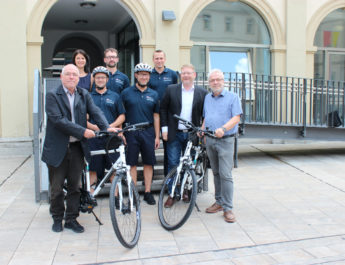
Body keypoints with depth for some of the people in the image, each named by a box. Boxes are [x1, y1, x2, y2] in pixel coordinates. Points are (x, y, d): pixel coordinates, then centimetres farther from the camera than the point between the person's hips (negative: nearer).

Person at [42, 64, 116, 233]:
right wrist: (83, 131, -23)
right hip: (57, 148, -3)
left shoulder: (84, 95, 8)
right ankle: (57, 218, 26)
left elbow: (95, 112, -4)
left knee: (74, 186, 10)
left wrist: (106, 127, -24)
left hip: (77, 147, 3)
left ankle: (71, 219, 22)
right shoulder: (52, 95, -6)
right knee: (56, 187, 8)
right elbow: (58, 119, -18)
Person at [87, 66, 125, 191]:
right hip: (93, 137, 0)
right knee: (93, 168, 2)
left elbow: (122, 116, 8)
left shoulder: (115, 96, 13)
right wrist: (94, 127, -12)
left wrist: (111, 126, -9)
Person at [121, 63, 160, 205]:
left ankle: (147, 192, 16)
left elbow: (156, 116, 10)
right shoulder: (126, 92, 3)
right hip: (131, 133, -2)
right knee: (132, 164, 2)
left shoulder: (153, 94, 9)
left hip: (148, 133, 2)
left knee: (149, 163, 5)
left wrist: (157, 136, 6)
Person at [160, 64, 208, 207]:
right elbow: (163, 109, 5)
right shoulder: (171, 89, 2)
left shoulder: (202, 92, 3)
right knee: (173, 164, 0)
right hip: (175, 134, -1)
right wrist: (164, 128, -2)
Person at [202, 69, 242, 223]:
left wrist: (223, 128, -27)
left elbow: (236, 118, -11)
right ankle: (219, 202, 22)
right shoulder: (207, 98, 16)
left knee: (225, 174, -10)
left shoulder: (232, 97, -1)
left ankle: (228, 208, -5)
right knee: (216, 173, 12)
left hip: (225, 141, -5)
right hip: (210, 141, 5)